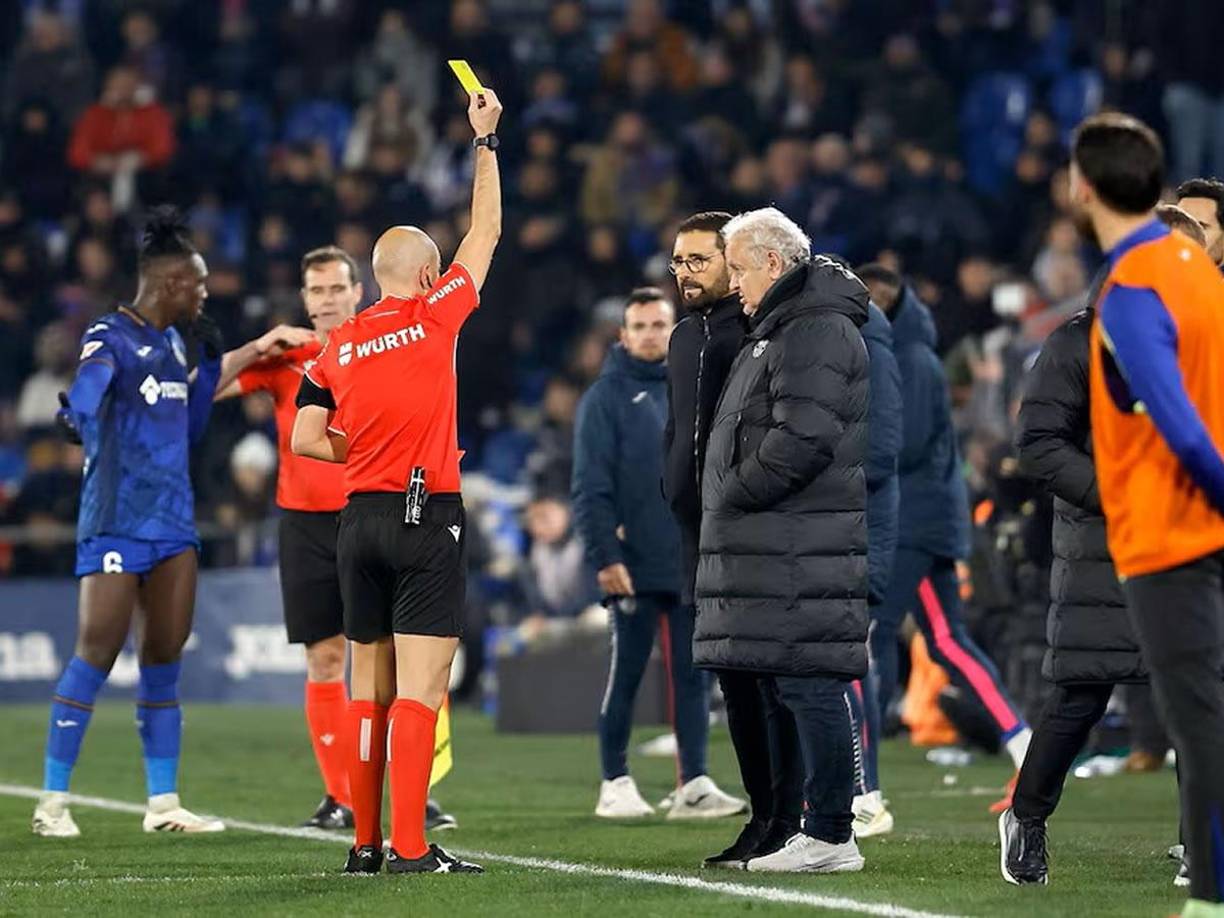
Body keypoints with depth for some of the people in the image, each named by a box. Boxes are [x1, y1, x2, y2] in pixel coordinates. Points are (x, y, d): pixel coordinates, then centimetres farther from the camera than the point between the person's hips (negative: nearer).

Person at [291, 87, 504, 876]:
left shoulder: (340, 345, 7)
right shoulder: (436, 316, -3)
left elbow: (306, 438, 4)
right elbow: (487, 230, 7)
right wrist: (485, 139, 17)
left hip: (361, 517, 5)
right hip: (427, 519, -5)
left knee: (370, 686, 10)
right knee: (421, 687, -8)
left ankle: (366, 841, 11)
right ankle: (411, 847, -13)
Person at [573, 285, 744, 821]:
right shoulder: (606, 397, -2)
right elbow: (591, 488, -8)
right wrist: (605, 556, -16)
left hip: (694, 564, 5)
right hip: (635, 565, -5)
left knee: (692, 675, 2)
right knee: (626, 675, 1)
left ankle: (693, 783, 3)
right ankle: (615, 784, 8)